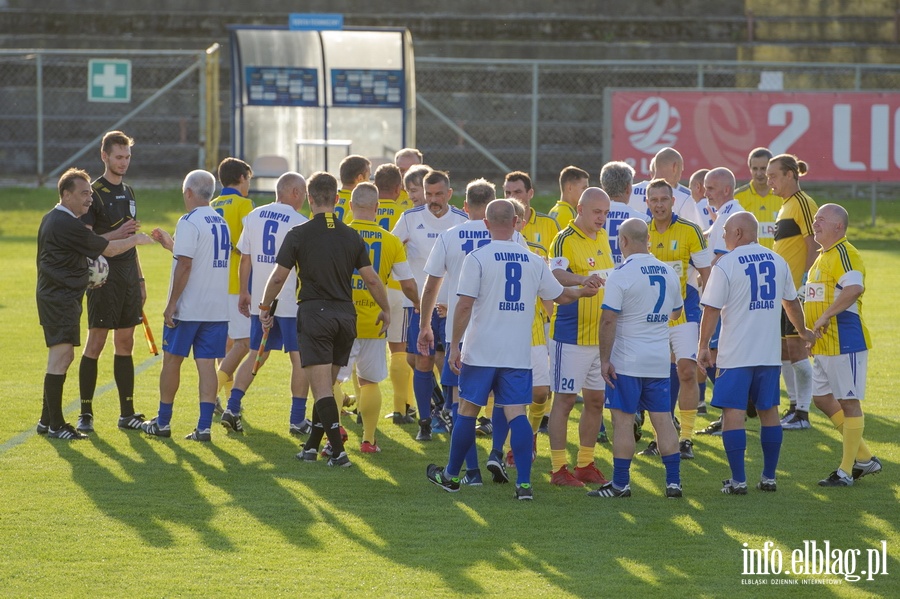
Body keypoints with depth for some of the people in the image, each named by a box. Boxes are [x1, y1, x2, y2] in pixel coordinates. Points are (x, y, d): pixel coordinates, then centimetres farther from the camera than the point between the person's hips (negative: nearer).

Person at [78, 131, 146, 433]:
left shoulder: (128, 192, 16)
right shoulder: (94, 193, -7)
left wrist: (140, 279, 20)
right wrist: (116, 234, -24)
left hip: (128, 279, 7)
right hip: (104, 279, -7)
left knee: (125, 344, 8)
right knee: (95, 343, -6)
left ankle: (127, 413, 11)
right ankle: (85, 413, -2)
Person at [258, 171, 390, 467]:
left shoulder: (299, 234, -6)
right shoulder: (351, 236, 5)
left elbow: (278, 277, -3)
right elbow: (371, 278, 6)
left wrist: (265, 307, 12)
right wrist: (385, 310, 20)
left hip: (314, 312, -4)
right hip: (346, 314, 4)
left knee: (321, 387, -7)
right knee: (328, 385, 14)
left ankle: (338, 450, -17)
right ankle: (312, 446, 22)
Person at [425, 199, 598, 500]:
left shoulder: (477, 258, -7)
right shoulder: (533, 261, 5)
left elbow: (465, 305, -12)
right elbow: (560, 295, 15)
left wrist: (455, 345, -6)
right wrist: (583, 292, 37)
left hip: (480, 351, -3)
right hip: (518, 354, 3)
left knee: (467, 411, 8)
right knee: (516, 413, 0)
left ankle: (451, 475, 21)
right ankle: (524, 483, -9)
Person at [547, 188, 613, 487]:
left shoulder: (603, 238, 12)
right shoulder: (565, 240, -13)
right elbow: (557, 274, -33)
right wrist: (582, 279, -51)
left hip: (601, 334, 8)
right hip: (571, 335, -8)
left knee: (596, 400, 10)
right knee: (565, 399, -4)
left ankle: (585, 465, 19)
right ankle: (558, 468, 1)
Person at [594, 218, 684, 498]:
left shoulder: (622, 273, -13)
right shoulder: (669, 272, 6)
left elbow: (609, 320, -16)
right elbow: (676, 312, 21)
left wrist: (605, 359, -11)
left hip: (627, 361, -6)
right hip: (660, 359, 6)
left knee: (623, 420, 0)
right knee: (662, 418, 8)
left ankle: (620, 483, 2)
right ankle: (673, 481, 7)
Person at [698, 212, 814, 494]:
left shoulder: (725, 265, -10)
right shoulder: (777, 261, 7)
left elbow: (712, 309, -11)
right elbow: (791, 302, 17)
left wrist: (703, 346, -1)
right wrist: (802, 331, 34)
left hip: (736, 354, -5)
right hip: (770, 352, 5)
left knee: (733, 411, -1)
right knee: (768, 410, 13)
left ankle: (738, 480, -4)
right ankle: (769, 477, 16)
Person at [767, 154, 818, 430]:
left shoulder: (802, 204, -12)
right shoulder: (785, 205, 17)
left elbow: (813, 247, -17)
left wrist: (804, 283, -22)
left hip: (797, 290, -10)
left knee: (796, 349, -8)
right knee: (782, 350, 11)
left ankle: (803, 414, -5)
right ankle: (794, 407, 19)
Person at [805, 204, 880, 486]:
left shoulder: (845, 254, -15)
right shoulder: (822, 257, 17)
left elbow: (854, 288, -33)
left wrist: (826, 316, -31)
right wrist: (812, 332, 18)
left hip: (845, 342, -11)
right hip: (823, 345, 11)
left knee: (849, 402, -3)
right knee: (823, 399, 13)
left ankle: (846, 471, 2)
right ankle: (864, 458, 22)